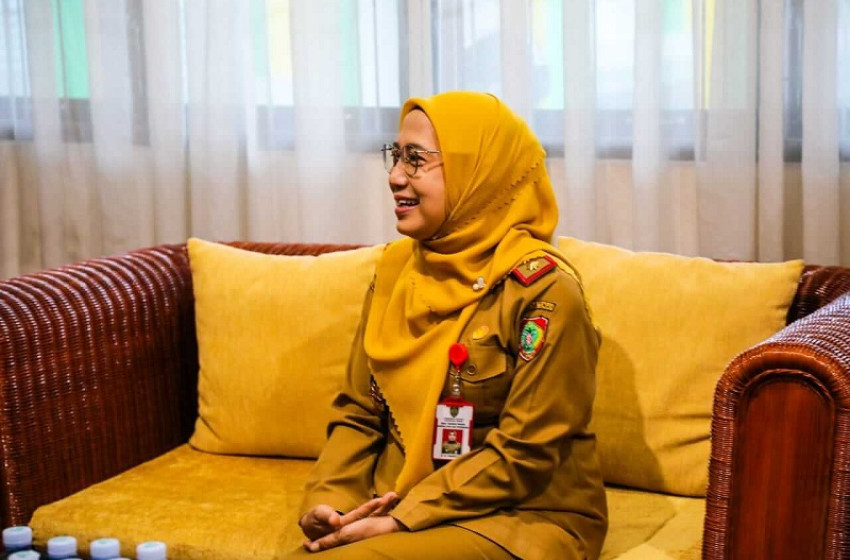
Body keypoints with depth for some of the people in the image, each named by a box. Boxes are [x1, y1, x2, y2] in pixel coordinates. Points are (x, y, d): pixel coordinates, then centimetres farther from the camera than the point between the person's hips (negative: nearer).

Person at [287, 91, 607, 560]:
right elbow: (358, 414, 10)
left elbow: (525, 454, -14)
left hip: (519, 518, -5)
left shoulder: (542, 289, -13)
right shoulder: (396, 267, 6)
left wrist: (404, 519, -17)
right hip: (392, 507, 5)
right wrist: (327, 501, -7)